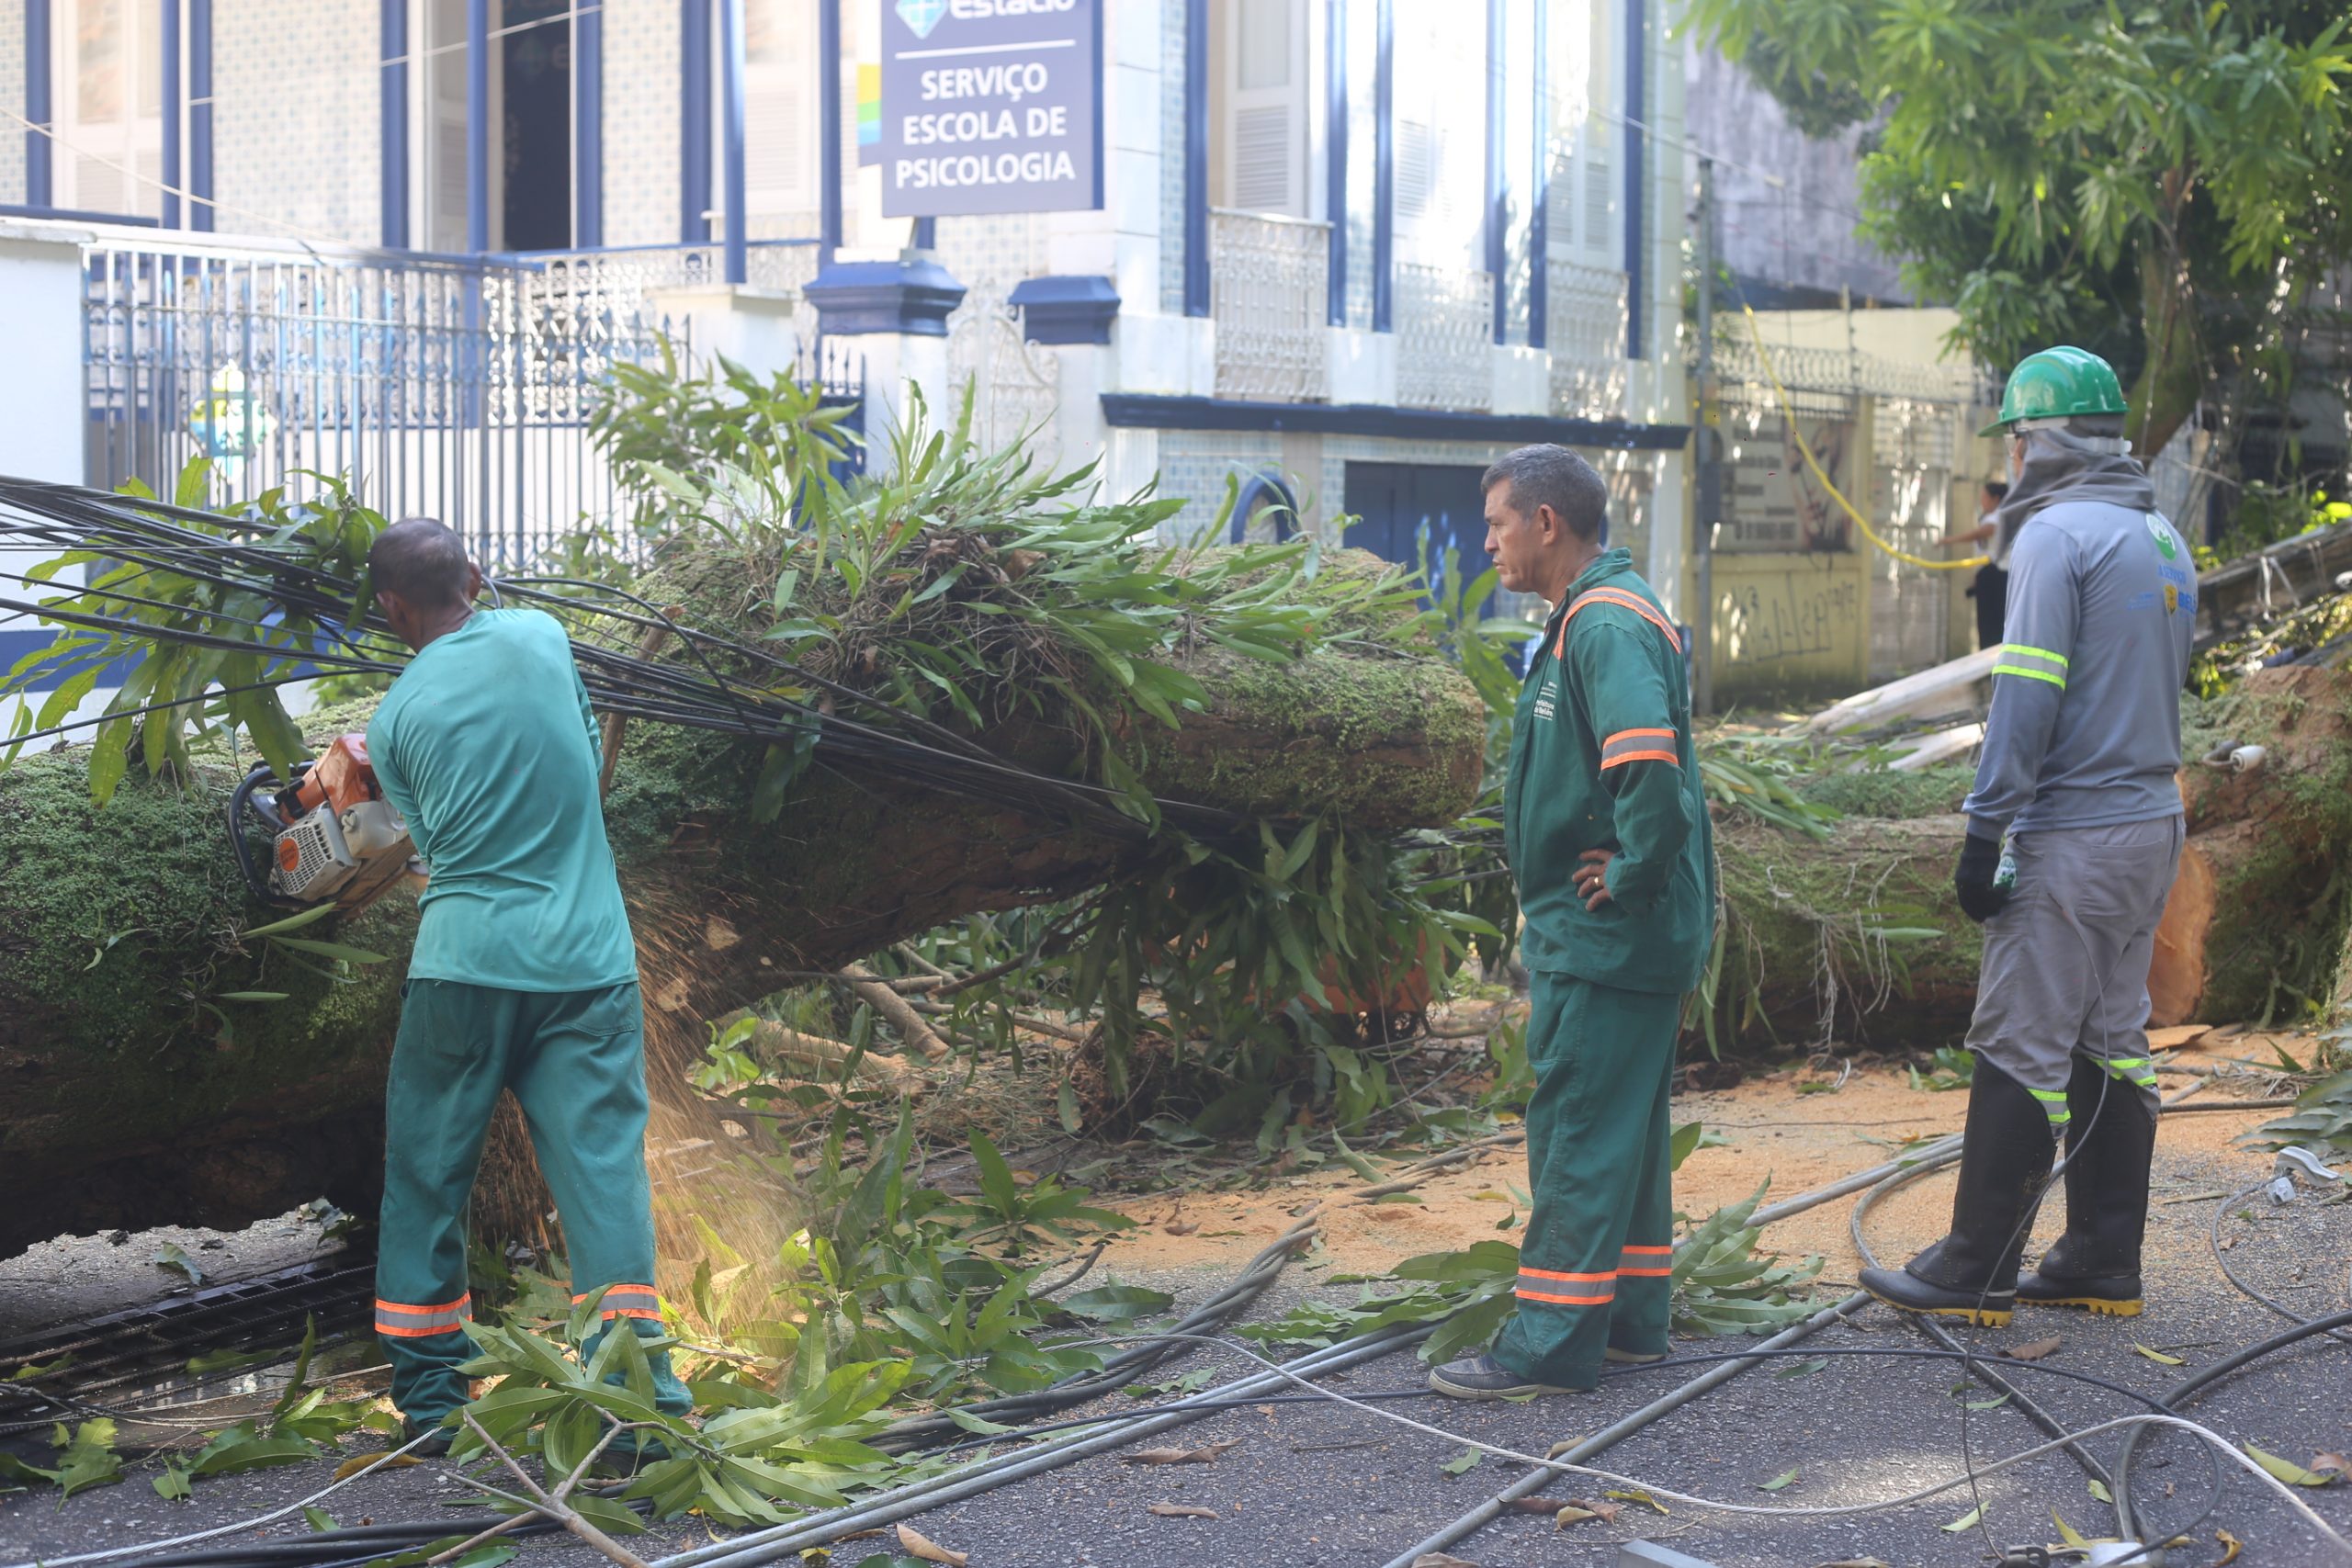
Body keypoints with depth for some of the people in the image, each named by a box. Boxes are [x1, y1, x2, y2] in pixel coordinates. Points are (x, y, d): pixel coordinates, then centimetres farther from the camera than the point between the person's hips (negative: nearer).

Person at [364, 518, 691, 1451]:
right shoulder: (541, 637, 5)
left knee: (426, 1179, 12)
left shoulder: (396, 718, 3)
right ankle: (641, 1398, -8)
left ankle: (429, 1400, 17)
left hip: (462, 964, 0)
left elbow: (431, 845, 9)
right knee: (605, 1172, -1)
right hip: (587, 962, 1)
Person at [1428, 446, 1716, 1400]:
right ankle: (1629, 1319, 25)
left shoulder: (1606, 622, -18)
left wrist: (1629, 881, -22)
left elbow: (1650, 766, -32)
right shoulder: (1590, 617, 16)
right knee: (1625, 1128, 16)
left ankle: (1551, 1347, -2)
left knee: (1580, 1134, -6)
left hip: (1604, 939, -11)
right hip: (1602, 936, 11)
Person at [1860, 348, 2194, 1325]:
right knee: (2111, 1043, 12)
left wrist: (1985, 833, -16)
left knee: (2023, 1049, -5)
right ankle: (2103, 1261, 16)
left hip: (2071, 839, -8)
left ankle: (1977, 1271, -1)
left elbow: (2028, 695, -18)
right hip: (2154, 822, 8)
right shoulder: (2164, 540, 14)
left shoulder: (2057, 534, -12)